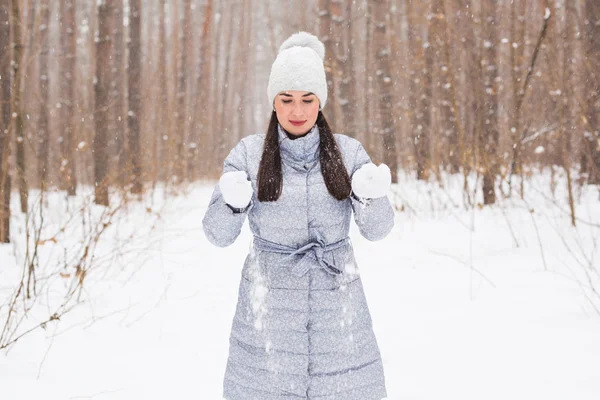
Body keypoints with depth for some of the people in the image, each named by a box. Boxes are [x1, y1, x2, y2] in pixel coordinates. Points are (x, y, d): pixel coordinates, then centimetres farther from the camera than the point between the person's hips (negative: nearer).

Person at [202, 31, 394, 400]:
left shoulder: (348, 151, 0)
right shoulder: (249, 153, -3)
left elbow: (378, 228, -3)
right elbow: (218, 233, -5)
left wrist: (370, 195, -24)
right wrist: (234, 203, -27)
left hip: (335, 303, 1)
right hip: (269, 305, -1)